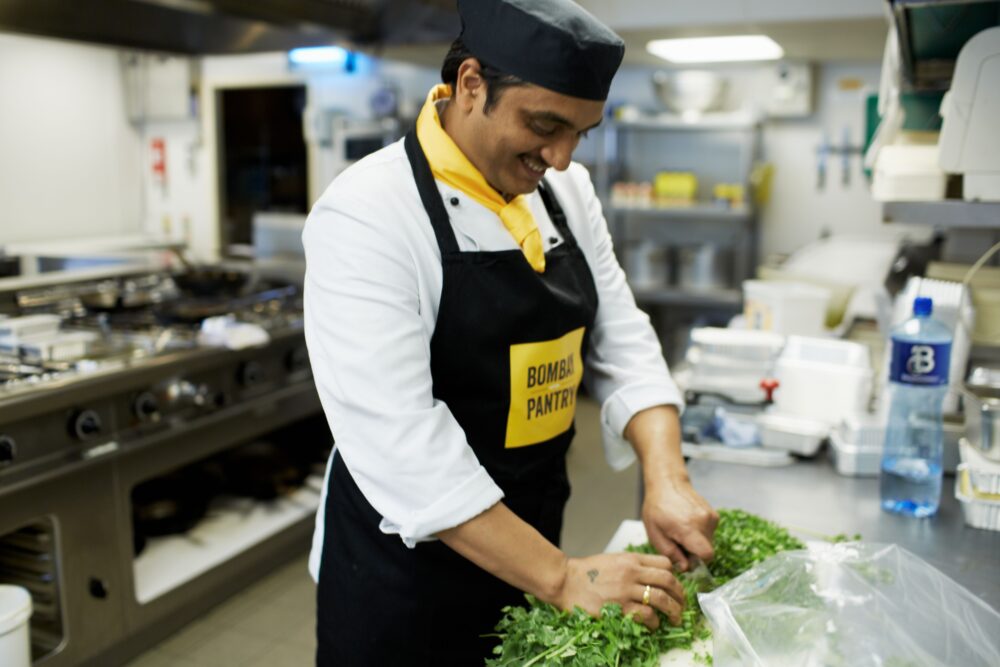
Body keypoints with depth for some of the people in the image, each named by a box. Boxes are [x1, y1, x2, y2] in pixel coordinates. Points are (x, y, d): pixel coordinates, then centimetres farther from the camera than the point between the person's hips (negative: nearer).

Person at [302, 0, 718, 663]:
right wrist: (562, 578, -27)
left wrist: (666, 476, -14)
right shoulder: (365, 215, -22)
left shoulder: (566, 190, -1)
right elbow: (399, 439, -28)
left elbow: (623, 344, 1)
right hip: (406, 560, -6)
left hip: (528, 538, 6)